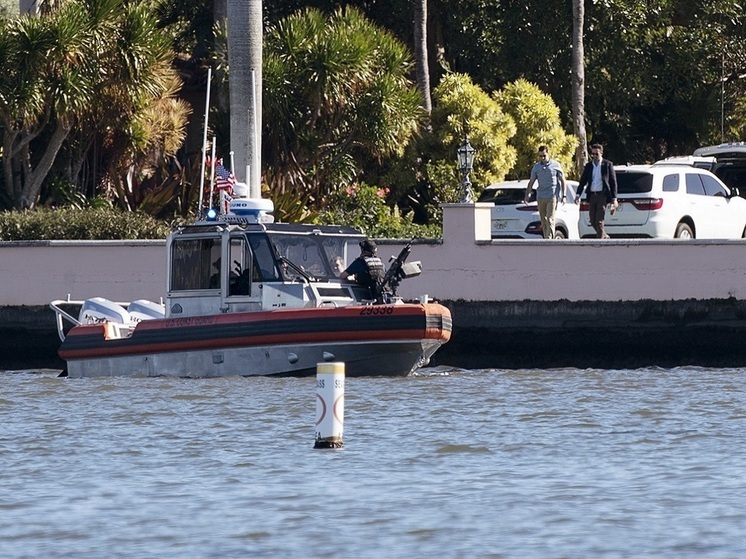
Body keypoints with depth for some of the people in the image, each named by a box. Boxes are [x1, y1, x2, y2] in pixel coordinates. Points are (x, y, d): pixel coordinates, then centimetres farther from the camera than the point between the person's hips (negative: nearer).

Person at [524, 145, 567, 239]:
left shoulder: (555, 165, 1)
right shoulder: (536, 167, 9)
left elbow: (562, 181, 4)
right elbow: (531, 182, 12)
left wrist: (564, 195, -2)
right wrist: (527, 195, 3)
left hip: (552, 196, -4)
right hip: (540, 197, 4)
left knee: (550, 219, -13)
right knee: (543, 221, 5)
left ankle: (549, 239, -19)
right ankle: (546, 239, 12)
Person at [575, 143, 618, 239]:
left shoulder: (607, 164, 1)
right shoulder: (588, 166, 12)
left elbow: (613, 182, 1)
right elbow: (582, 181, 10)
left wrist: (614, 198, -5)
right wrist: (578, 195, -4)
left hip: (602, 195, -5)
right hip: (592, 195, 5)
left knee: (599, 221, -12)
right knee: (593, 221, 7)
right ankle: (605, 237, 26)